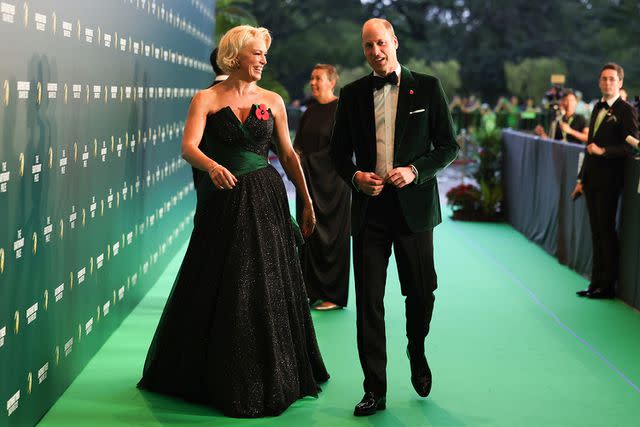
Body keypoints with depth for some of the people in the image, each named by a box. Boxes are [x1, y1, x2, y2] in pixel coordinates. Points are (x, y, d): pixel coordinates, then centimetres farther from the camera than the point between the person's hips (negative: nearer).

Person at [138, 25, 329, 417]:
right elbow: (188, 148, -15)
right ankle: (222, 378, 22)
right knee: (221, 292, 5)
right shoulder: (206, 99, -2)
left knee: (269, 288, 5)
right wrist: (213, 166, -36)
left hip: (265, 199, 2)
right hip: (223, 201, -2)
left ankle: (276, 376, 21)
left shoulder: (272, 101, 6)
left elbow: (288, 154, 11)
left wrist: (307, 201, 11)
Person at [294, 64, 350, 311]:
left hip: (331, 180, -7)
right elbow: (298, 143, 15)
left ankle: (335, 295, 7)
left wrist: (309, 160, -13)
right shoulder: (310, 112, 13)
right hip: (308, 180, 7)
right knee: (309, 233, 7)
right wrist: (297, 155, -7)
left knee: (332, 235, -1)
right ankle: (312, 290, 14)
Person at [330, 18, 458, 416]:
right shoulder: (352, 94, 7)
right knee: (368, 300, 0)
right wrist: (355, 176, -7)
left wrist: (415, 171, -14)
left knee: (421, 292, 7)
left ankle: (417, 353, 38)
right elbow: (340, 150, 13)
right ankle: (375, 390, 7)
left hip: (414, 205, -1)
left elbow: (448, 145, 2)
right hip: (369, 207, 1)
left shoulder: (428, 88, 2)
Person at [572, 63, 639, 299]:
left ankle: (608, 286, 5)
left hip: (609, 181, -7)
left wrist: (603, 151, -19)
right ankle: (596, 283, 15)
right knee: (596, 232, 10)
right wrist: (581, 178, 18)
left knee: (606, 231, -3)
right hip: (592, 180, 7)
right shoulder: (598, 108, 16)